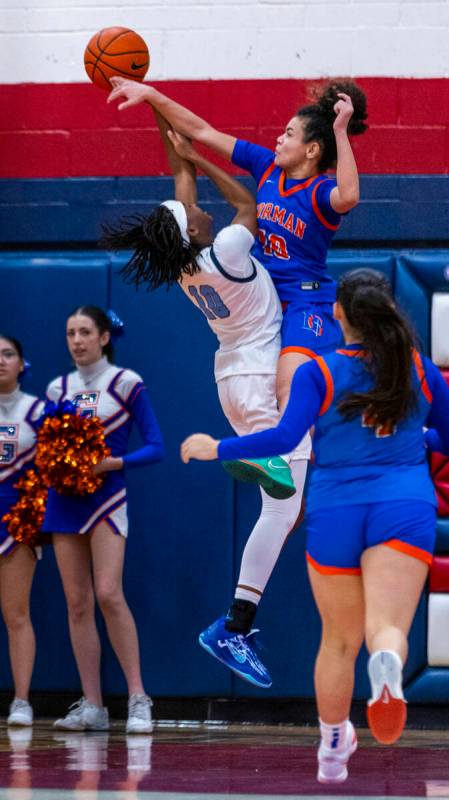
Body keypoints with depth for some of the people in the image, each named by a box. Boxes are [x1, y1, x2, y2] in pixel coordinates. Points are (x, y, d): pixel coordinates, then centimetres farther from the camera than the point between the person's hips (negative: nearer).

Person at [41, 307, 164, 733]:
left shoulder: (125, 384, -1)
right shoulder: (58, 389, 12)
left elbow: (155, 447, -4)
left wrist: (113, 462, -18)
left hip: (106, 495, -5)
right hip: (64, 501, 5)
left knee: (108, 593, -18)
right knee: (77, 602, 2)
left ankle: (137, 697, -13)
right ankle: (91, 706, 4)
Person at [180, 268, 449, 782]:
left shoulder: (318, 373, 0)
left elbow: (285, 437, -10)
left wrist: (218, 449, 1)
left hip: (335, 513, 0)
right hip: (404, 511, 0)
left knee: (340, 640, 15)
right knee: (386, 626, -16)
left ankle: (332, 749, 27)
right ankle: (388, 668, -52)